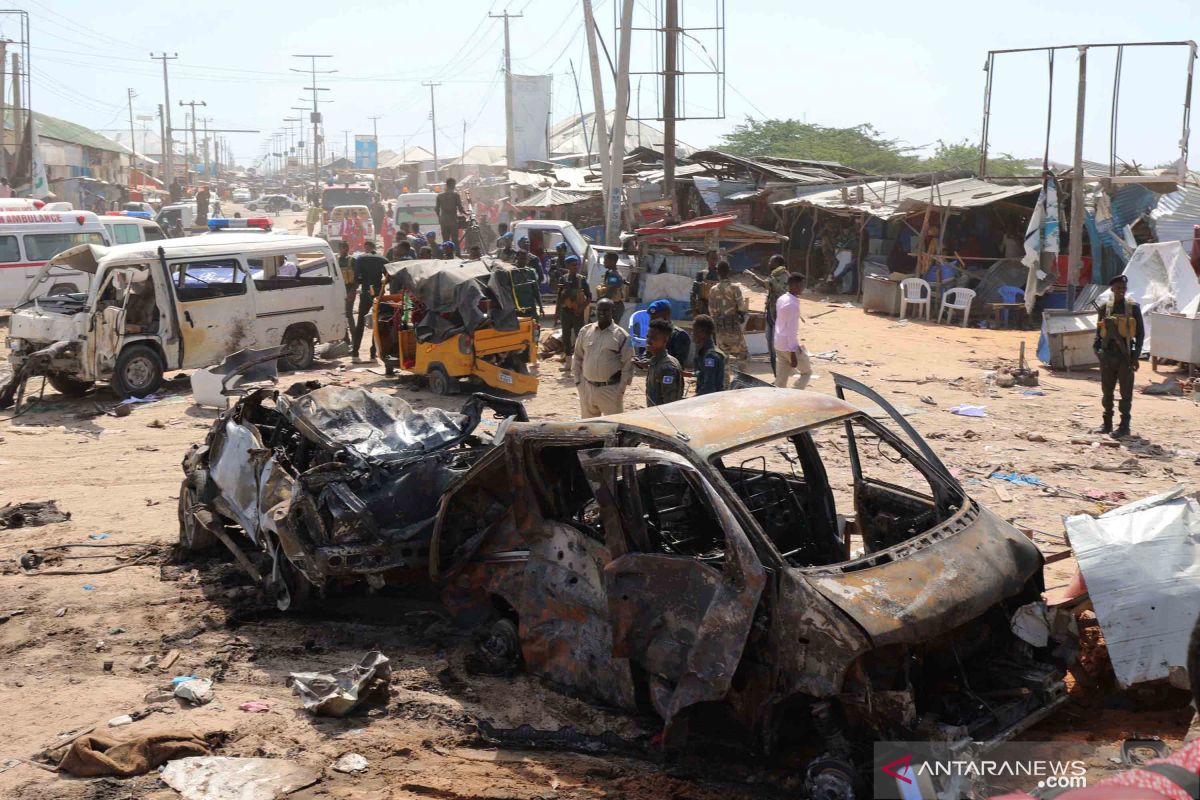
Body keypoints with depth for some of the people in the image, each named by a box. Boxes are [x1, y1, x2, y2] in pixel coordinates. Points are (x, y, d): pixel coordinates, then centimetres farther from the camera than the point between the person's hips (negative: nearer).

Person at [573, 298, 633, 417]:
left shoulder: (621, 335, -6)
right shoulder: (585, 331, 5)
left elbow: (628, 364, -5)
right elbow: (578, 357, 14)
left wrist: (621, 389, -10)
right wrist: (578, 380, 8)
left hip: (610, 389, -4)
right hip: (587, 388, 4)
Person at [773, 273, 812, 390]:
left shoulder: (781, 299, 9)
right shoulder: (793, 304, -18)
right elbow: (791, 330, -20)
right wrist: (793, 354, -20)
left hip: (778, 345, 8)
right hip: (790, 346, -8)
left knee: (781, 379, 9)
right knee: (807, 372, 9)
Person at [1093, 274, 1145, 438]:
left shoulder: (1133, 307, -2)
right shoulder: (1105, 307, 5)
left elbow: (1140, 333, -1)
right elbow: (1099, 331, 11)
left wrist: (1136, 355, -7)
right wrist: (1097, 349, 1)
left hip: (1125, 355, -3)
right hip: (1108, 354, 3)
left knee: (1126, 392, 1)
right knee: (1107, 391, 10)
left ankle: (1124, 426, 6)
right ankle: (1107, 424, 20)